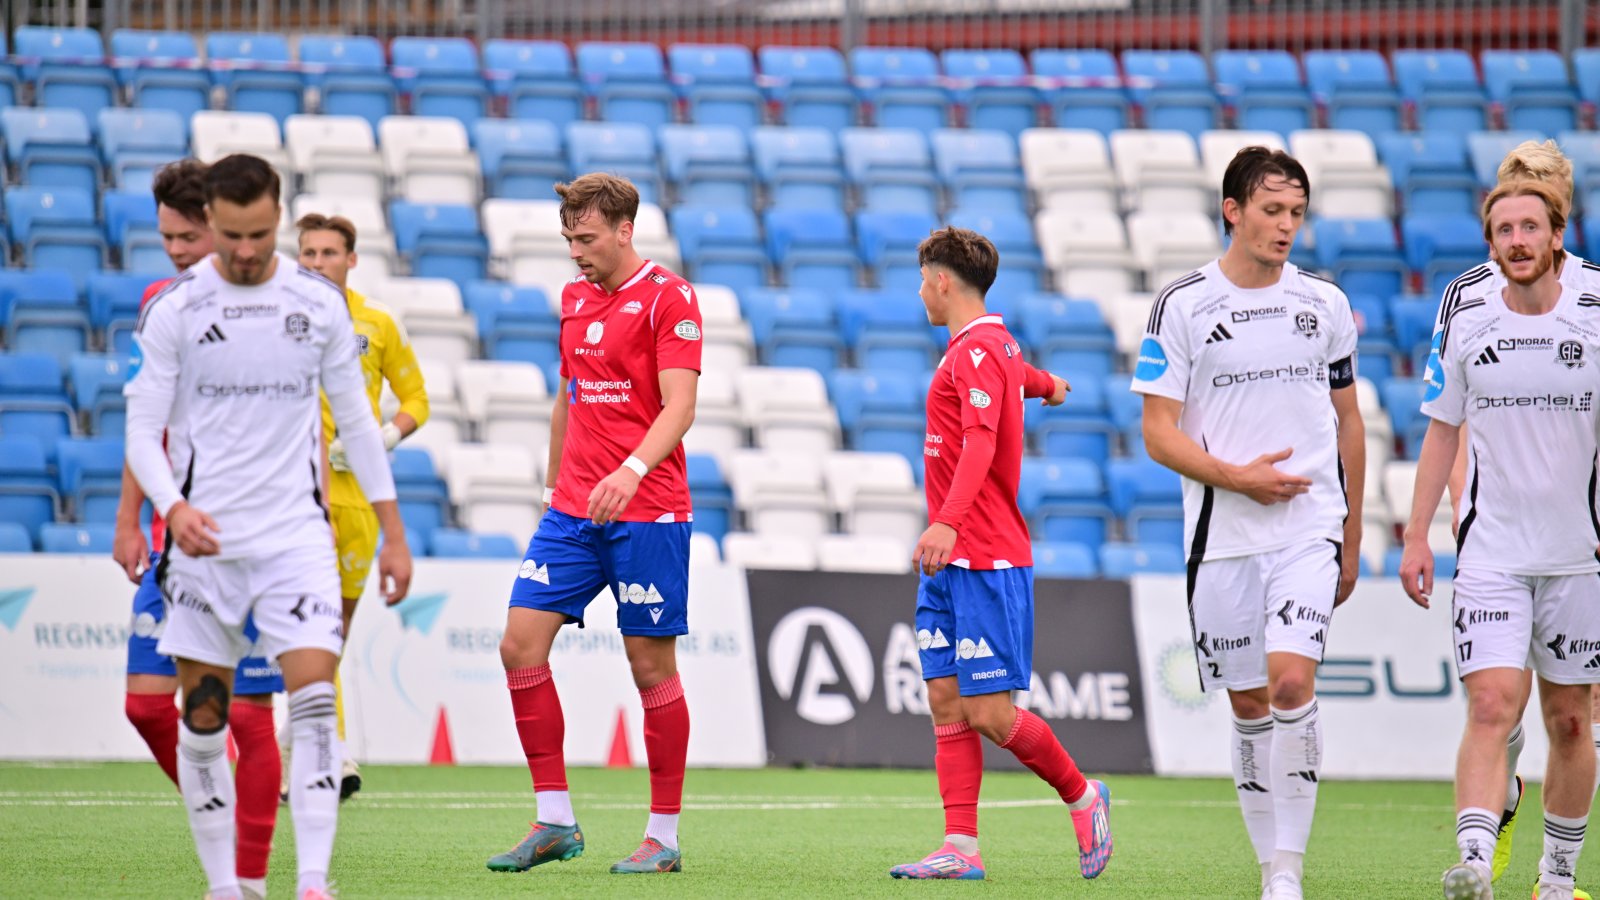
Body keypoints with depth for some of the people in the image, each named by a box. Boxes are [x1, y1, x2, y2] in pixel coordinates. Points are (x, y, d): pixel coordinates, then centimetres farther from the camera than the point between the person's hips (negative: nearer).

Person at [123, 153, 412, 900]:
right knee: (203, 716, 2)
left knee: (314, 699, -14)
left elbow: (355, 422, 12)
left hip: (295, 531, 1)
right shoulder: (173, 309, -4)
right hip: (205, 533, 0)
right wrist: (173, 507, -22)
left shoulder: (319, 304, 3)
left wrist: (393, 532, 11)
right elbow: (143, 429, -3)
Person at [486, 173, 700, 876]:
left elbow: (679, 407, -17)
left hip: (646, 513, -7)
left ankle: (663, 837, 6)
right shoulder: (575, 297, 15)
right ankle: (555, 821, 3)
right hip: (572, 512, 7)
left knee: (651, 663, -2)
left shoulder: (668, 298, -8)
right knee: (520, 644, -4)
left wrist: (632, 471, -32)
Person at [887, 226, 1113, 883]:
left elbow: (980, 443, -27)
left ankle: (1082, 796, 11)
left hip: (986, 562, -10)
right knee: (947, 702, 1)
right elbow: (1024, 376, 43)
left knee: (990, 714, -10)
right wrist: (1047, 384, 66)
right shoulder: (996, 347, 17)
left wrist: (949, 522, -40)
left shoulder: (978, 351, -13)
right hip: (950, 564, 10)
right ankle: (961, 848, -3)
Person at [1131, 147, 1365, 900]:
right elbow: (1159, 433, -2)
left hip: (1310, 527, 0)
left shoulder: (1325, 303, 8)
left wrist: (1352, 535, 16)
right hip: (1222, 534, 0)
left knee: (1291, 681, -17)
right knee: (1247, 704, 5)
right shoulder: (1182, 305, -1)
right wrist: (1236, 476, -15)